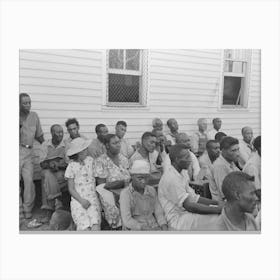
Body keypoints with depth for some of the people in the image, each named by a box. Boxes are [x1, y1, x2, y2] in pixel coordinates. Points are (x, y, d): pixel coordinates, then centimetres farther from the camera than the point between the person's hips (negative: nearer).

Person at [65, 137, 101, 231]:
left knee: (95, 224, -23)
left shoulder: (90, 160, 8)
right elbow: (71, 189, 2)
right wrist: (81, 200, -12)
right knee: (85, 226, -22)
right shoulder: (71, 166, 1)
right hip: (77, 200, -2)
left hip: (92, 198, 2)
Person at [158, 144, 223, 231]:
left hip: (184, 213, 10)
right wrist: (217, 209, -22)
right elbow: (189, 206, -25)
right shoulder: (171, 178, -21)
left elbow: (194, 198, 10)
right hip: (176, 220, -10)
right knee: (216, 219, -19)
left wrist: (217, 203, -2)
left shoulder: (179, 175, 12)